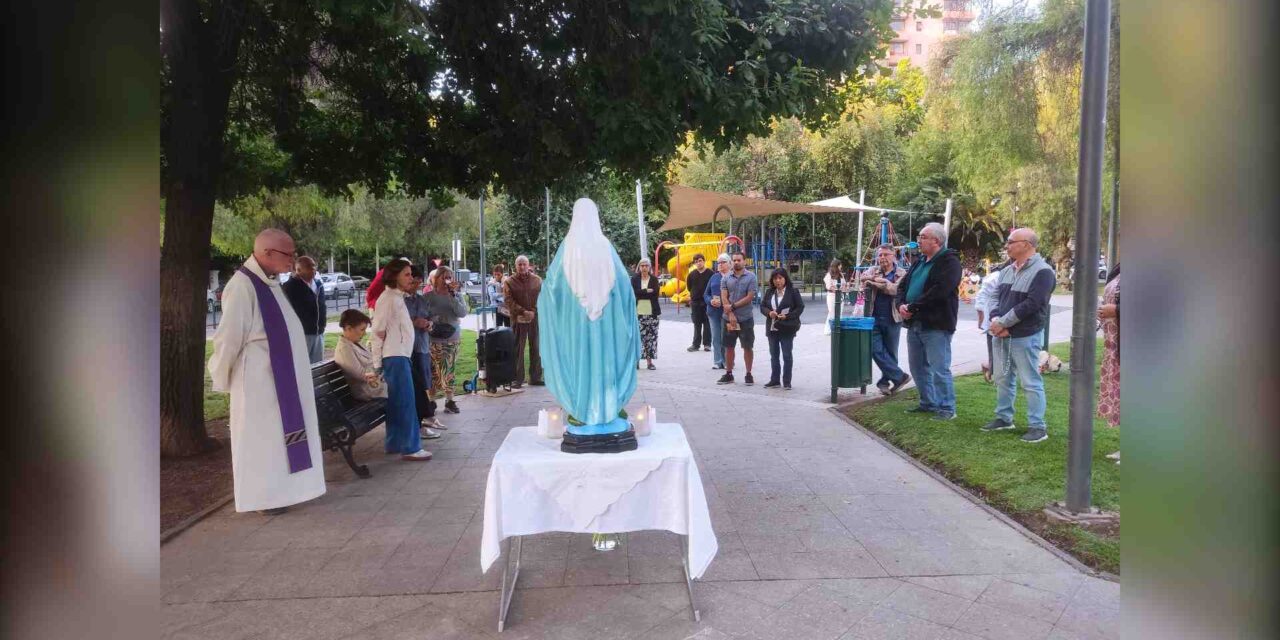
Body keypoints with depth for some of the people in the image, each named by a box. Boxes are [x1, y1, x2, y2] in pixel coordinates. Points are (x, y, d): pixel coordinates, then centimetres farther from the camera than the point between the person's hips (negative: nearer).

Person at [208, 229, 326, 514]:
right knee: (262, 437, 3)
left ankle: (278, 487, 27)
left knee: (279, 435, 16)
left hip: (283, 378, 9)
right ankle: (263, 495, 16)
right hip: (259, 381, -8)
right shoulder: (242, 287, -20)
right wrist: (223, 380, -7)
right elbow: (228, 337, -17)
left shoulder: (270, 283, 8)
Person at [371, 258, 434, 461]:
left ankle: (393, 443, 22)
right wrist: (378, 364, -15)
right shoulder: (388, 298, -12)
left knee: (397, 402, 14)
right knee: (405, 402, -8)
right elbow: (378, 332, -14)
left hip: (401, 356, 9)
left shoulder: (398, 297, 16)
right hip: (394, 358, -9)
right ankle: (410, 448, -5)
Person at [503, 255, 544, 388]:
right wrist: (523, 312, -16)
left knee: (536, 348, 6)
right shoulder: (509, 282, 2)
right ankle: (518, 379, 5)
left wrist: (533, 312, -13)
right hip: (518, 320, -2)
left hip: (535, 318, 2)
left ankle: (535, 377, 15)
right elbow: (509, 301, -6)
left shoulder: (537, 280, 8)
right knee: (517, 349, -1)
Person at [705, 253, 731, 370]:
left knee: (726, 338, -4)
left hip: (726, 311, -5)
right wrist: (711, 301, -6)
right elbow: (706, 294, 15)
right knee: (715, 338, 7)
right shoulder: (714, 277, 15)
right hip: (713, 311, 5)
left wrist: (723, 303, -18)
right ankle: (717, 361, 13)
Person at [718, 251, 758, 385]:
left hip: (746, 319, -3)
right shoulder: (726, 278, 5)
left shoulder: (751, 277, -3)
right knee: (728, 347, 8)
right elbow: (724, 298, -2)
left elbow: (750, 297, -10)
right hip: (729, 318, 3)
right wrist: (730, 315, -12)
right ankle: (728, 374, 17)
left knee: (747, 347, 4)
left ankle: (748, 375, 12)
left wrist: (733, 306, -13)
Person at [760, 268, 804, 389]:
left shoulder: (793, 292, -5)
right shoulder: (769, 292, 9)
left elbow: (800, 307, -7)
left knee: (787, 355, 0)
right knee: (773, 355, 11)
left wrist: (787, 316, -18)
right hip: (772, 328, 5)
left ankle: (787, 382, 7)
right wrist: (769, 312, -12)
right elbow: (762, 306, 10)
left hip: (787, 329, -5)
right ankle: (774, 380, 19)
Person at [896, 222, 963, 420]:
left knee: (939, 369, -6)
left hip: (936, 325, -9)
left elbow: (939, 291, -22)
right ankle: (928, 403, 28)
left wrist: (912, 307, -19)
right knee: (918, 367, 15)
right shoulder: (919, 262, 18)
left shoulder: (949, 262, -10)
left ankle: (947, 408, 3)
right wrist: (901, 304, -4)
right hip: (914, 323, 9)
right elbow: (903, 285, 17)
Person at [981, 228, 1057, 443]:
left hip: (1025, 336, -8)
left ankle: (1037, 426, 3)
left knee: (1030, 382, -3)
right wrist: (995, 320, -8)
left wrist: (1003, 323, -17)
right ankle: (1004, 418, 28)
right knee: (1002, 379, 15)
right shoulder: (1007, 271, 13)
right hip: (1001, 335, 8)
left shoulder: (1042, 271, -12)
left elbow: (1031, 304, -20)